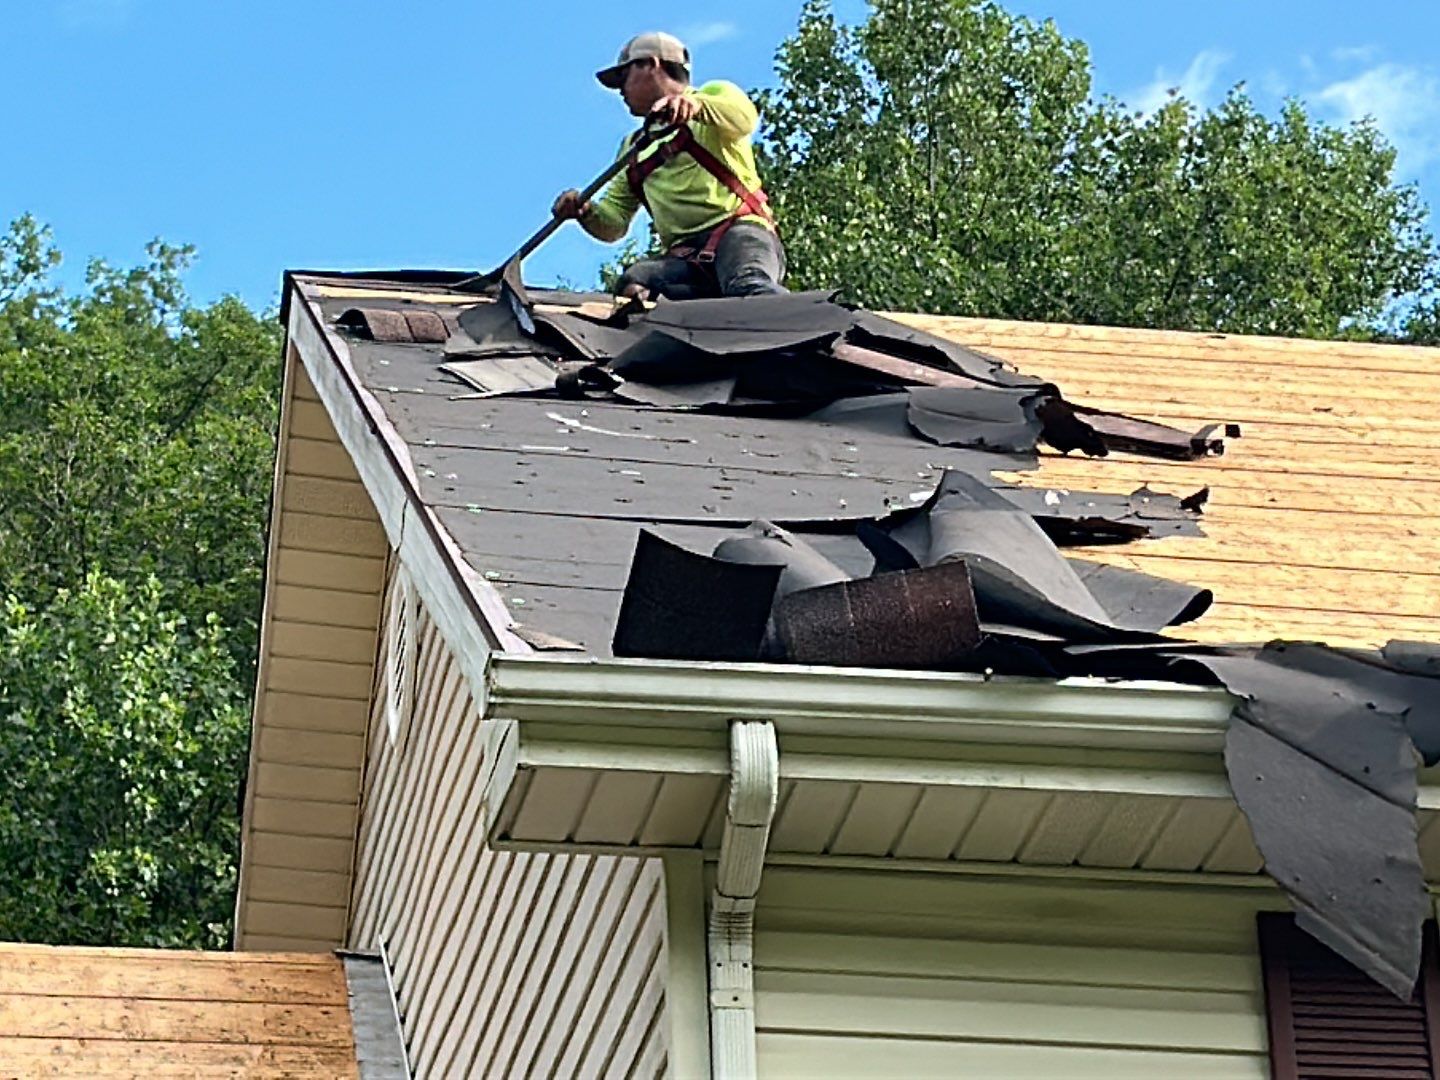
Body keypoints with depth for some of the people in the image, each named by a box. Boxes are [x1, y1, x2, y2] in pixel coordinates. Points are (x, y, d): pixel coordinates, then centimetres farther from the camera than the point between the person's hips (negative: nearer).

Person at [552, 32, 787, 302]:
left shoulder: (715, 95, 14)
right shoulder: (634, 147, 32)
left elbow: (744, 117, -13)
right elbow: (613, 224, 25)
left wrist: (695, 104, -34)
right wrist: (586, 211, 1)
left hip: (740, 231, -5)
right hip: (684, 257, 6)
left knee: (749, 287, -40)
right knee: (632, 283, -29)